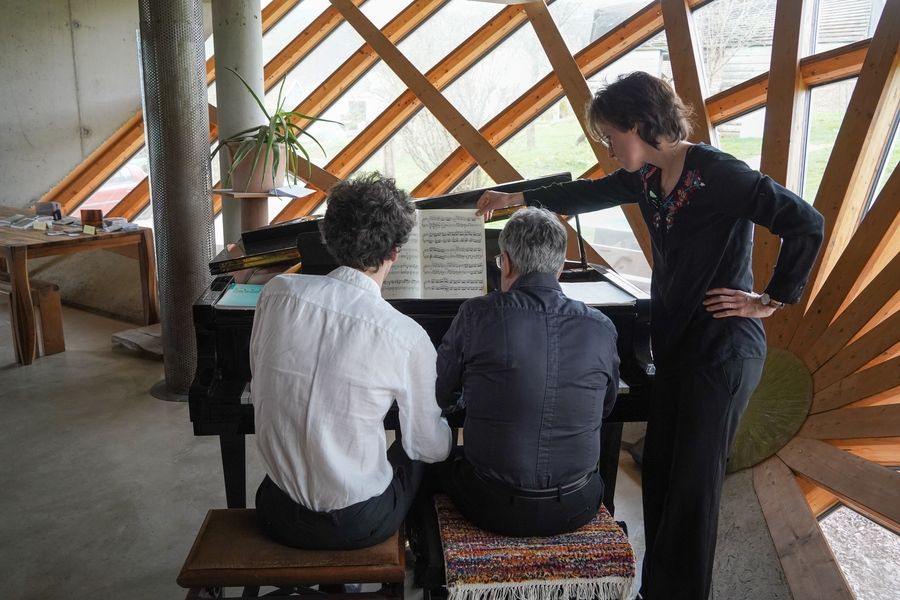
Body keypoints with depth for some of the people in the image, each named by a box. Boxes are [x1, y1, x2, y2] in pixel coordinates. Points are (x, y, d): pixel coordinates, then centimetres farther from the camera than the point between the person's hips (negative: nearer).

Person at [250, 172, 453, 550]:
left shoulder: (278, 292, -9)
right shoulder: (406, 338, -19)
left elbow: (258, 395, 4)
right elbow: (431, 448, -6)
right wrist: (445, 425, 17)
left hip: (278, 514, 4)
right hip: (357, 523, -4)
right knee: (414, 452, 25)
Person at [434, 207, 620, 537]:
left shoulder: (477, 314, -13)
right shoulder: (601, 327, -6)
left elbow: (440, 395, 1)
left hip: (494, 508, -2)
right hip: (575, 509, 2)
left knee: (444, 461, 30)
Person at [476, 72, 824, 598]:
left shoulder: (717, 174, -19)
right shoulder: (648, 177, 5)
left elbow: (807, 225, -19)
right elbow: (591, 194, 21)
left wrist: (771, 300, -14)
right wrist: (520, 198, 29)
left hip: (722, 352, -8)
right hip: (677, 346, 8)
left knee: (692, 482, 1)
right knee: (660, 471, 12)